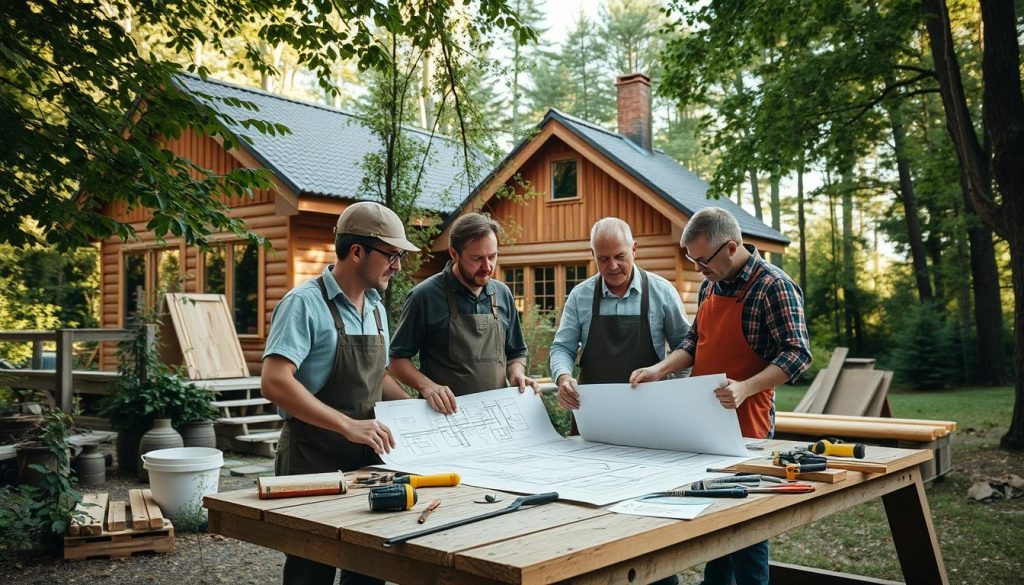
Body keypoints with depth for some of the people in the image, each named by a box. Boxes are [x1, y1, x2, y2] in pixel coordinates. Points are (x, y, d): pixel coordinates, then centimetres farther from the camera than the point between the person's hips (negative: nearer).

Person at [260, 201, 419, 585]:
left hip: (366, 459, 7)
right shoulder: (305, 304, -14)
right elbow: (274, 383, -25)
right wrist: (348, 426, -28)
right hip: (313, 459, -7)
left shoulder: (376, 309, 10)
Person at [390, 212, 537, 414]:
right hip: (445, 414, -4)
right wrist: (426, 385, -17)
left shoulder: (502, 294, 9)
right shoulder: (425, 296, -6)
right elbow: (398, 359, 0)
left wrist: (516, 373, 0)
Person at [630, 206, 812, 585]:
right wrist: (660, 369, -4)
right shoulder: (710, 286, 10)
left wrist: (745, 388, -33)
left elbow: (797, 354, -19)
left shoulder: (773, 286, -15)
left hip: (744, 424, -7)